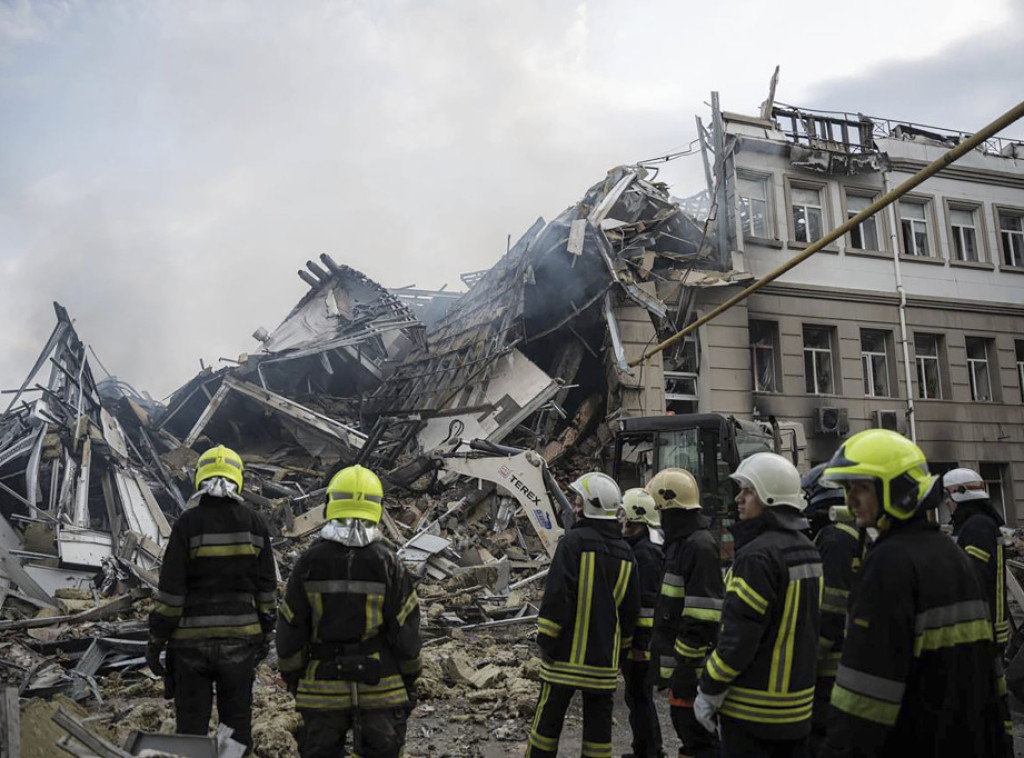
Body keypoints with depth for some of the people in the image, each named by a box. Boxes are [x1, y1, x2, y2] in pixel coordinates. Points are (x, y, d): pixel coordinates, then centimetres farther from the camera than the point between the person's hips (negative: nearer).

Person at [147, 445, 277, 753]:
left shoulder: (188, 522, -9)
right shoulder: (254, 523, -2)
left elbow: (170, 589, -10)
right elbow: (266, 587, 1)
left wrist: (156, 640, -1)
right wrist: (265, 634, 11)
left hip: (192, 639, -2)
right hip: (240, 636, 2)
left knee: (191, 724, 10)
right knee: (237, 720, 14)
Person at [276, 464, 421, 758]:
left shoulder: (309, 562, -8)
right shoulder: (387, 562, -10)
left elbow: (290, 628, -2)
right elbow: (406, 628, -6)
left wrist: (292, 678, 12)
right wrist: (410, 679, 7)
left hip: (323, 691, 1)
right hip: (381, 690, 0)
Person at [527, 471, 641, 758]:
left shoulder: (574, 541, -13)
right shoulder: (625, 552, 6)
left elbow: (556, 595, -17)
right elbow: (630, 607, 11)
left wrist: (545, 640, -9)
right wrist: (621, 645, 21)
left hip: (568, 652, -5)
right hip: (604, 657, 5)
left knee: (550, 716, 8)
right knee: (599, 719, 12)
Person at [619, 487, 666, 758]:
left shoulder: (644, 553, -19)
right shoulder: (636, 548, 13)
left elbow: (647, 604, -23)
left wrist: (640, 644, -22)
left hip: (638, 642, -10)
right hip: (634, 640, 10)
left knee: (639, 698, -1)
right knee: (639, 697, 19)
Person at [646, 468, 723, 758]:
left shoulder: (700, 545, -19)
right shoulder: (680, 541, 14)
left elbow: (702, 618, -23)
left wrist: (686, 667, -22)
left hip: (690, 665, -10)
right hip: (678, 660, 10)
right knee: (683, 722, 21)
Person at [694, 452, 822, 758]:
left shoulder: (758, 555, -21)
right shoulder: (808, 549, 8)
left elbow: (739, 635, -22)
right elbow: (808, 623, 14)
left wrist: (709, 691, -12)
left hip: (752, 707, -9)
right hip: (798, 701, 9)